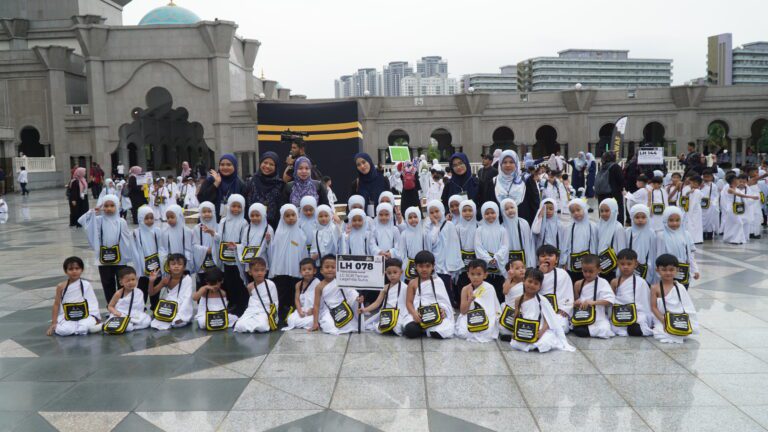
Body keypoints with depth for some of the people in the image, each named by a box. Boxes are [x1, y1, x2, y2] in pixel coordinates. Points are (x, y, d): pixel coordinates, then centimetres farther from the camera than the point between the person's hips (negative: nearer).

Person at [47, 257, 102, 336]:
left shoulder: (86, 285, -1)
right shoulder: (61, 287, 1)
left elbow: (92, 303, 2)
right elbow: (56, 305, 5)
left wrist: (96, 318, -4)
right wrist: (53, 323, 1)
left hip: (85, 317, 0)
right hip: (67, 319, 0)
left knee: (92, 327, -32)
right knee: (63, 331, -31)